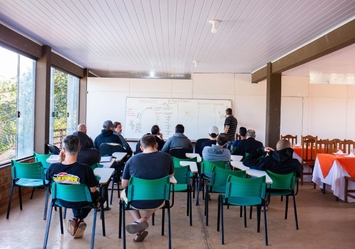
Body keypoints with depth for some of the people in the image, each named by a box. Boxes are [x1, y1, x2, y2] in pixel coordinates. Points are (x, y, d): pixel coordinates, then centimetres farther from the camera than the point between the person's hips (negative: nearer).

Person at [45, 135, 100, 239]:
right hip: (80, 202, -3)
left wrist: (60, 162, -7)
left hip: (61, 200, 4)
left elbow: (48, 178, 1)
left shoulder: (53, 167, -24)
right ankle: (79, 220, 21)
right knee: (96, 194, 30)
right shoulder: (85, 169, -34)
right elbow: (92, 190, -20)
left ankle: (76, 220, 29)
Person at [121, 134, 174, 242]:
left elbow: (124, 185, 0)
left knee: (123, 193, 34)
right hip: (157, 202, 1)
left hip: (135, 201, -1)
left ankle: (139, 221, 12)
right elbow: (171, 175, 11)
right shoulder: (166, 157, -9)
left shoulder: (132, 159, -11)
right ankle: (142, 221, 13)